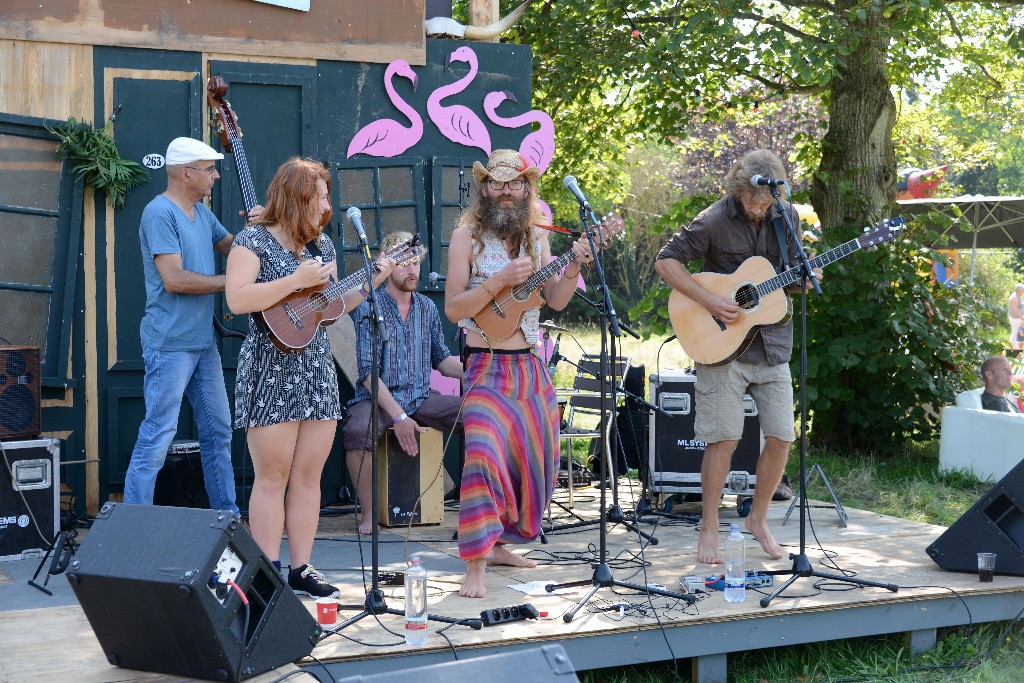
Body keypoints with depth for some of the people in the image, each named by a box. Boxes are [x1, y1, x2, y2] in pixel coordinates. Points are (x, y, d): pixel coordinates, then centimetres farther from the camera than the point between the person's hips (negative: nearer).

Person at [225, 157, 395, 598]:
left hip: (317, 368, 7)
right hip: (271, 369, -7)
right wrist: (296, 280, -19)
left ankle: (301, 570, 12)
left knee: (308, 475, 7)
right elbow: (237, 300, -18)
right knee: (273, 476, -4)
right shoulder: (255, 240, -5)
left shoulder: (321, 244, 16)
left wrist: (371, 282, 7)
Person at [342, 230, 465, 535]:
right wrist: (397, 417, -23)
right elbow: (367, 371, -13)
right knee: (357, 431, -38)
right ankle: (368, 513, -19)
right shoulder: (369, 308, -5)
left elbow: (441, 360, 17)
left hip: (421, 398, 5)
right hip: (377, 399, -5)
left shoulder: (426, 308, 11)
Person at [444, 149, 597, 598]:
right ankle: (475, 566, -19)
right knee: (484, 453, -22)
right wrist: (499, 280, -21)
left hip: (531, 366, 6)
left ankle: (498, 544, 26)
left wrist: (574, 267, -8)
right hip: (487, 367, -6)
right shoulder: (467, 236, -5)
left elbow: (556, 301, 8)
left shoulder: (536, 236, 10)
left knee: (534, 460, 9)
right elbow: (453, 309, -10)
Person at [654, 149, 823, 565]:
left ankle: (758, 519, 22)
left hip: (772, 343, 5)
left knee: (781, 437, 3)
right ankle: (709, 528, 9)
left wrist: (805, 278, -8)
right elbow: (666, 261, -9)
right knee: (724, 438, -6)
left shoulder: (786, 217, 5)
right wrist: (709, 301, -18)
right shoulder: (715, 221, -10)